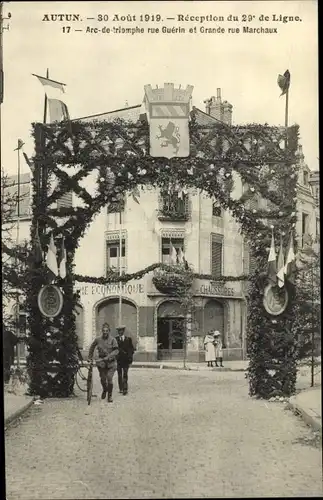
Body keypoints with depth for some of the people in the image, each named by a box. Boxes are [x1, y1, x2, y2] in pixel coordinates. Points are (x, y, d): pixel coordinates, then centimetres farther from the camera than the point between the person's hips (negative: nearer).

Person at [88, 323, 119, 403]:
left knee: (109, 379, -9)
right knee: (103, 379, 6)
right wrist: (90, 358, 19)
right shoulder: (98, 339, 4)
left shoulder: (112, 340, -5)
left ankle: (110, 395, 7)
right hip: (101, 362, 2)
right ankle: (104, 390, 38)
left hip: (111, 362, -2)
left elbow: (116, 350, -9)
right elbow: (92, 347, 19)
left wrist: (109, 356, -21)